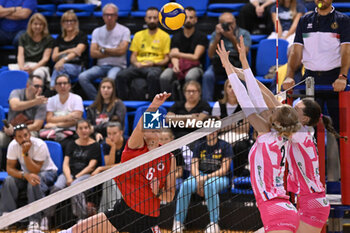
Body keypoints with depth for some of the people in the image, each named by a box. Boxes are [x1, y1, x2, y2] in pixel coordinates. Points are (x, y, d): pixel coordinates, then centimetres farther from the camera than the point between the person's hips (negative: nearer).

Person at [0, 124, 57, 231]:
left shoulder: (40, 145, -28)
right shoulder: (13, 145, -15)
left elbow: (35, 170, -30)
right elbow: (10, 168, -16)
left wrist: (25, 153, -40)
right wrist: (25, 175, -33)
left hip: (47, 171, -4)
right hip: (26, 172, 4)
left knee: (34, 183, -37)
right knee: (9, 181, -23)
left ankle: (36, 220, -32)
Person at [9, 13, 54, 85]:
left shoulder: (48, 39, 10)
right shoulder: (24, 37, 18)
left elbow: (45, 58, 1)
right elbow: (20, 55, 6)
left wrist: (33, 68, -16)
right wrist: (21, 67, -16)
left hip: (40, 66, -2)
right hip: (25, 65, 2)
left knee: (39, 73, -41)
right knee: (10, 69, -32)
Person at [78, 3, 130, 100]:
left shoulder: (124, 31, 3)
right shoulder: (97, 31, 14)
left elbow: (121, 51, -10)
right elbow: (93, 53, 3)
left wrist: (103, 49, 0)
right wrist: (113, 52, -3)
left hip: (117, 66, -4)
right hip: (101, 66, 4)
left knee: (111, 77, -40)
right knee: (82, 77, -25)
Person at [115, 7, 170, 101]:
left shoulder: (164, 36, 10)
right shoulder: (138, 35, 20)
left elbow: (166, 59, 5)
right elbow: (133, 57, 18)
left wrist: (153, 63, -13)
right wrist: (136, 63, -6)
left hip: (155, 66, -3)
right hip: (139, 66, 3)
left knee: (152, 76, -42)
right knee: (121, 76, -29)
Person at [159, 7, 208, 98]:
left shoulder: (201, 36, 5)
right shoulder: (176, 37, 14)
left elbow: (195, 57, -4)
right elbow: (174, 56, 0)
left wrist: (178, 54, -7)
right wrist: (175, 65, -23)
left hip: (194, 66, -3)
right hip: (179, 65, 3)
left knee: (190, 77, -40)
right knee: (164, 77, -30)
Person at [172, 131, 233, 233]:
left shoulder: (225, 146, -2)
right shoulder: (199, 145, 10)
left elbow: (224, 170, -10)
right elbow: (194, 167, 4)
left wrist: (207, 177, -22)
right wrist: (198, 179, -18)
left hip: (220, 177, -4)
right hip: (200, 175, 4)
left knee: (210, 185, -39)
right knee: (186, 185, -28)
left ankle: (214, 224, -38)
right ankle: (178, 222, -26)